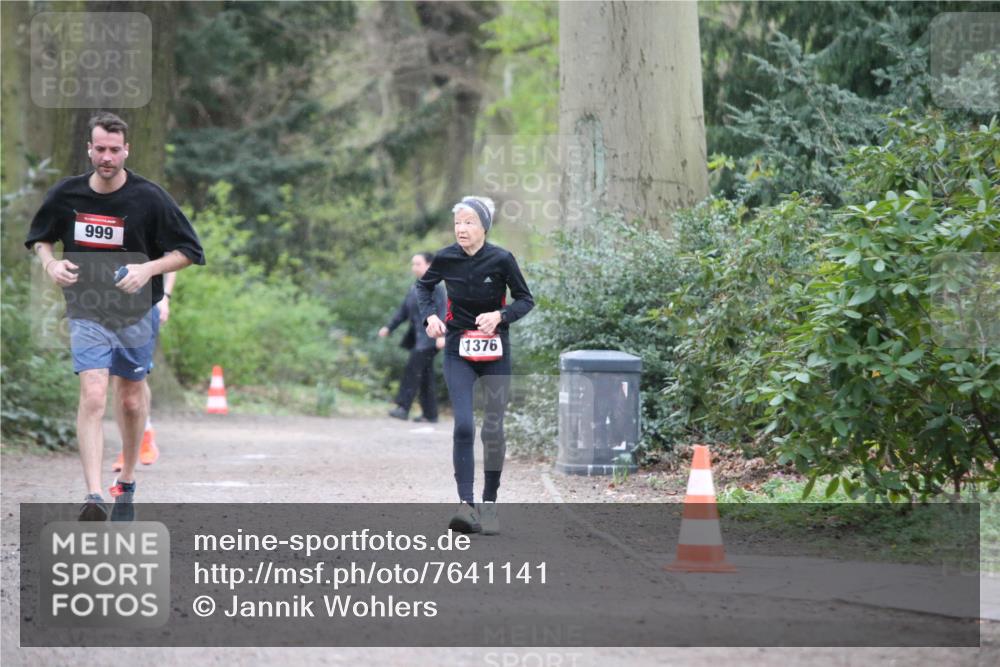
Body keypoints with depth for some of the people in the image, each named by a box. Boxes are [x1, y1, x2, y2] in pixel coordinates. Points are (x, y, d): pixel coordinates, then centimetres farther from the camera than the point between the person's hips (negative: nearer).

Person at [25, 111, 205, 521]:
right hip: (87, 314, -1)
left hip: (137, 313, 1)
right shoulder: (66, 194, -3)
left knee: (131, 401, 11)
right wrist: (50, 264, -7)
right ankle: (93, 498, -24)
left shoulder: (149, 197, -9)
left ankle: (126, 483, 35)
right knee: (93, 395, -17)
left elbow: (189, 252, -4)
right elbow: (39, 238, 15)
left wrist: (148, 269, -19)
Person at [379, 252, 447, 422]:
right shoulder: (414, 288, 17)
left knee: (414, 366, -18)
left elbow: (443, 311, -15)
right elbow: (404, 310, 22)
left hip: (429, 336, -9)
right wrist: (389, 327, 13)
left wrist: (442, 334, -25)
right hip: (418, 336, 9)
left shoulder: (435, 286, -8)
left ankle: (403, 408, -22)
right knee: (425, 374, 8)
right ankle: (430, 414, 12)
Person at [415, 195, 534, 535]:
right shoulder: (446, 258, -5)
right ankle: (466, 505, -19)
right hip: (459, 353, 1)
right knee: (463, 426, -14)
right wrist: (429, 315, -3)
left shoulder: (501, 260, -11)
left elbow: (525, 300, -1)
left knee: (493, 430, 3)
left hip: (495, 353, 0)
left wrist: (500, 315, -19)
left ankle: (489, 503, 18)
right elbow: (423, 286, 15)